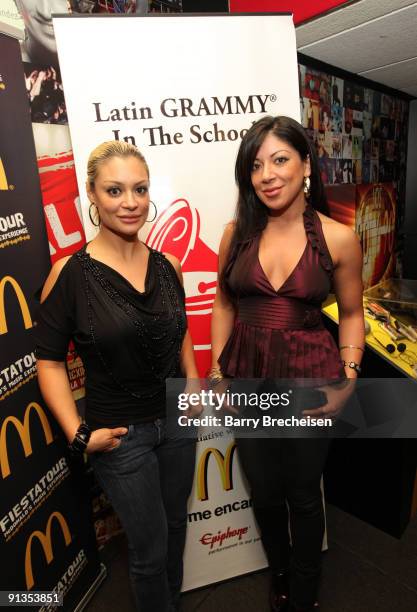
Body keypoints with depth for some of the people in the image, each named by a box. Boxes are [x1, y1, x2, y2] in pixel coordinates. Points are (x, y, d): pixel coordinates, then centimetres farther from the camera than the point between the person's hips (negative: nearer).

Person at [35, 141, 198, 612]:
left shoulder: (167, 266, -3)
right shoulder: (70, 273, -16)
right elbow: (49, 361, -11)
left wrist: (194, 387, 5)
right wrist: (80, 435, -15)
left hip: (177, 419, 5)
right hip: (122, 433, -4)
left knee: (175, 526, 25)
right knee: (150, 547, 14)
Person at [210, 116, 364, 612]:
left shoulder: (338, 239, -8)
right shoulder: (238, 232, -3)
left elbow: (351, 313, 2)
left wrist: (348, 378, -8)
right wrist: (218, 372, 3)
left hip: (310, 380, -2)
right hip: (248, 379, 2)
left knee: (303, 495, 18)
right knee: (264, 494, 20)